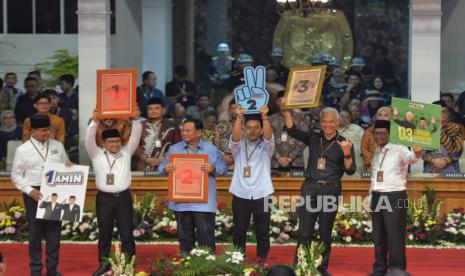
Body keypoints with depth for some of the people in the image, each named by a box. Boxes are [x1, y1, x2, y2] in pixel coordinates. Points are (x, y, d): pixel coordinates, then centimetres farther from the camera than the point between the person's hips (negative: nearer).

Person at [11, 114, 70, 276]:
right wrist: (30, 190, -13)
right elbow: (16, 175, -1)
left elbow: (66, 167, 15)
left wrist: (69, 166, -10)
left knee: (54, 231, 7)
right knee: (35, 232, 5)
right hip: (34, 194, -3)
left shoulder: (58, 146, 5)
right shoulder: (22, 150, -4)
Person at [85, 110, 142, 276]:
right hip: (104, 198, 0)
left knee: (126, 232, 3)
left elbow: (136, 136, -2)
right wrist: (94, 121, -21)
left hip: (123, 197, 0)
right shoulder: (96, 154, 5)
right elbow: (89, 139, -8)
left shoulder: (126, 152, 7)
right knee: (104, 233, 8)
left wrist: (135, 119, -15)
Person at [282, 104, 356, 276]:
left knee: (325, 233, 8)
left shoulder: (344, 144, 2)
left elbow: (350, 170, -4)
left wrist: (347, 154, -21)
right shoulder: (313, 138, 8)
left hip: (330, 191, -1)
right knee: (304, 232, -3)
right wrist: (287, 111, -10)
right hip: (310, 188, 1)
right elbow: (292, 130, 2)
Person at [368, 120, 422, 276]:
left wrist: (417, 154, -53)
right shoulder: (376, 154, 14)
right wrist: (370, 196, 18)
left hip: (395, 197, -7)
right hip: (377, 197, 7)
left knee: (395, 236, -7)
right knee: (378, 235, 12)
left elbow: (410, 158, -31)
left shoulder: (399, 150, -9)